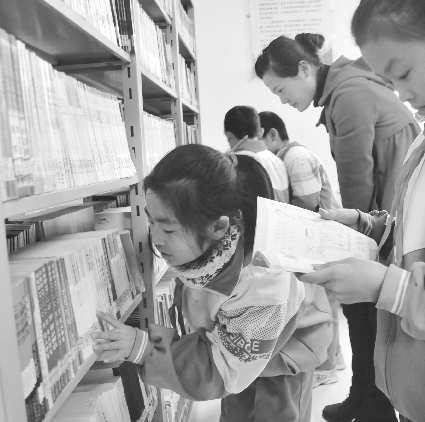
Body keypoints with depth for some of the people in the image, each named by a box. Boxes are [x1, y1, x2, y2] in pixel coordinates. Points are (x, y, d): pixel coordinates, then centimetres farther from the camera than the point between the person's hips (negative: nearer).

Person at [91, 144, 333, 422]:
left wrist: (144, 348, -37)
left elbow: (224, 371, -31)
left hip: (282, 352, -5)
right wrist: (175, 340, -25)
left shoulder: (260, 288, -42)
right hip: (233, 339, 6)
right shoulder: (200, 247, -25)